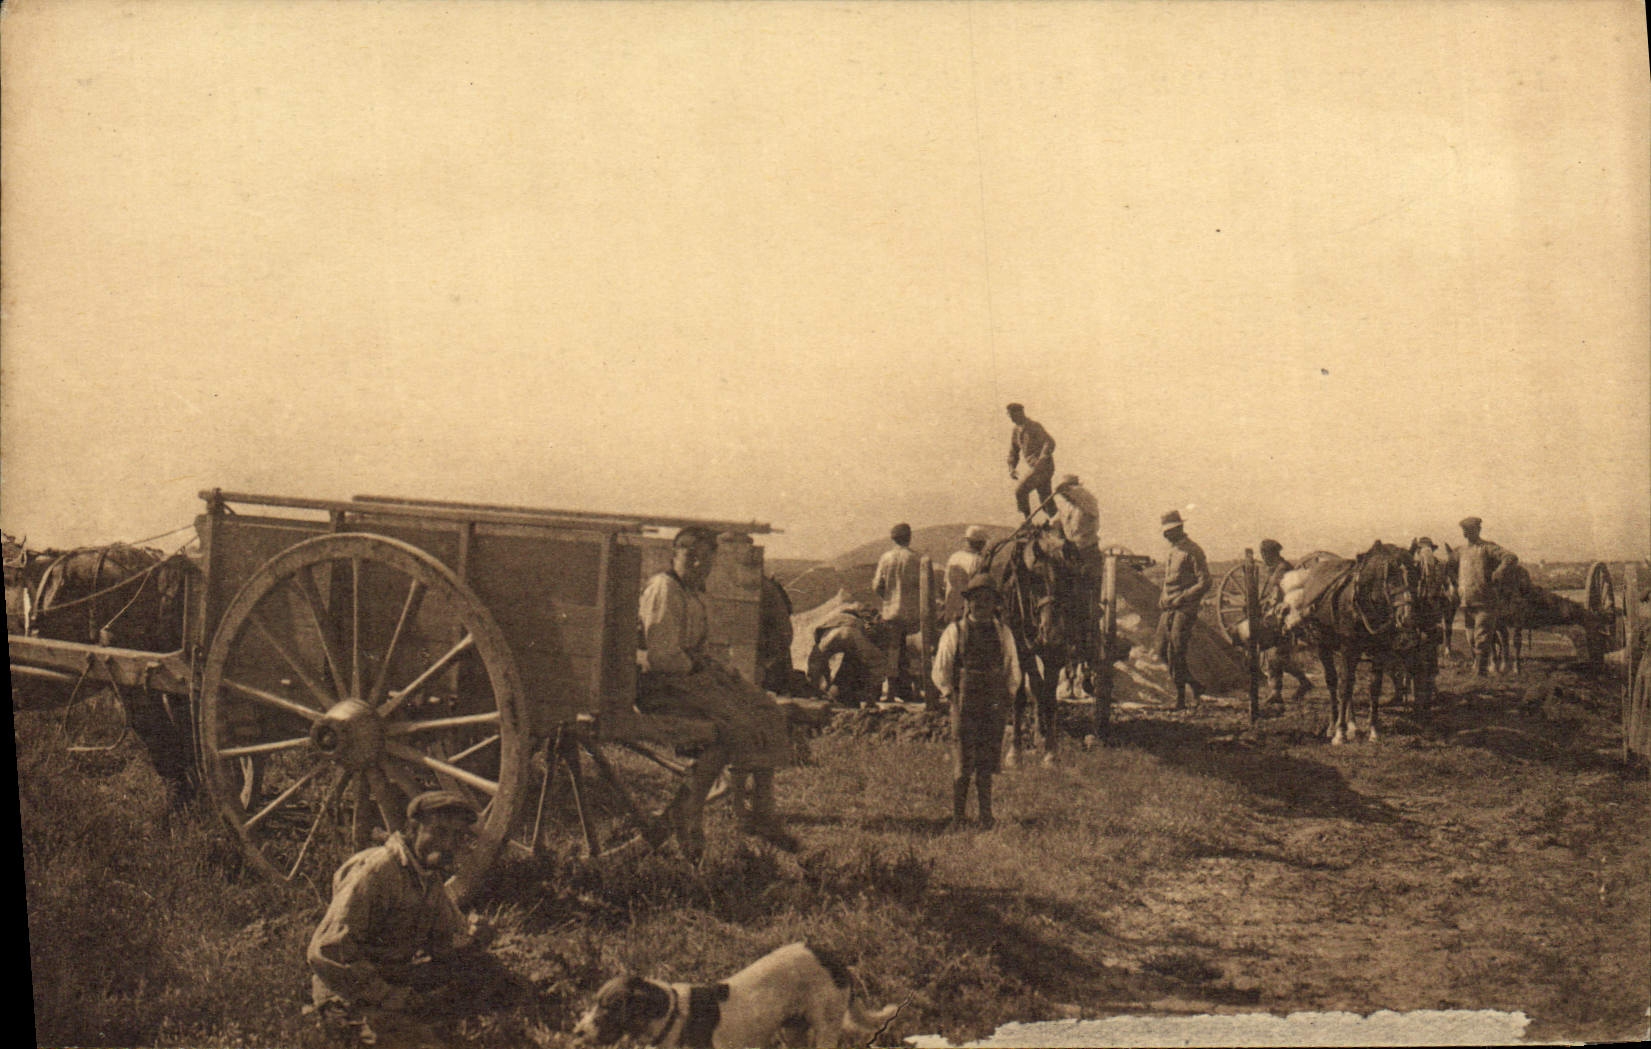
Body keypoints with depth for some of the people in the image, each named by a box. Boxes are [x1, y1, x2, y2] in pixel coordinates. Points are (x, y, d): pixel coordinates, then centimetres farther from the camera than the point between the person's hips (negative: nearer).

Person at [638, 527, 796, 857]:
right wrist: (695, 665, -8)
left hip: (692, 672, 10)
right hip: (660, 684, -10)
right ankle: (687, 813, -18)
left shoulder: (694, 593, 18)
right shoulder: (664, 591, -14)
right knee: (734, 724, -26)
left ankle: (762, 810, -2)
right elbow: (661, 656, -23)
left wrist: (718, 666, 9)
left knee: (768, 715, -3)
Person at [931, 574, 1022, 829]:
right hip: (964, 706, -2)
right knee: (962, 766, -2)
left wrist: (1006, 698, 8)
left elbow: (1013, 670, 18)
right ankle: (957, 819, 5)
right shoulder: (955, 632, 3)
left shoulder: (1002, 633, 10)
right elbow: (940, 671, 6)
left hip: (995, 709, 2)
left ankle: (985, 818, 15)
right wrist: (951, 696, -1)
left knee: (987, 766, 6)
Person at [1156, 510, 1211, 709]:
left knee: (1176, 650, -13)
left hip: (1185, 609, -8)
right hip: (1168, 608, 8)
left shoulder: (1193, 551, -6)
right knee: (1164, 649, 3)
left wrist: (1182, 598, -17)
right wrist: (1161, 602, 17)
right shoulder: (1171, 552, 20)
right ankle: (1194, 685, 16)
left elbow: (1204, 583, -11)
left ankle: (1180, 696, -7)